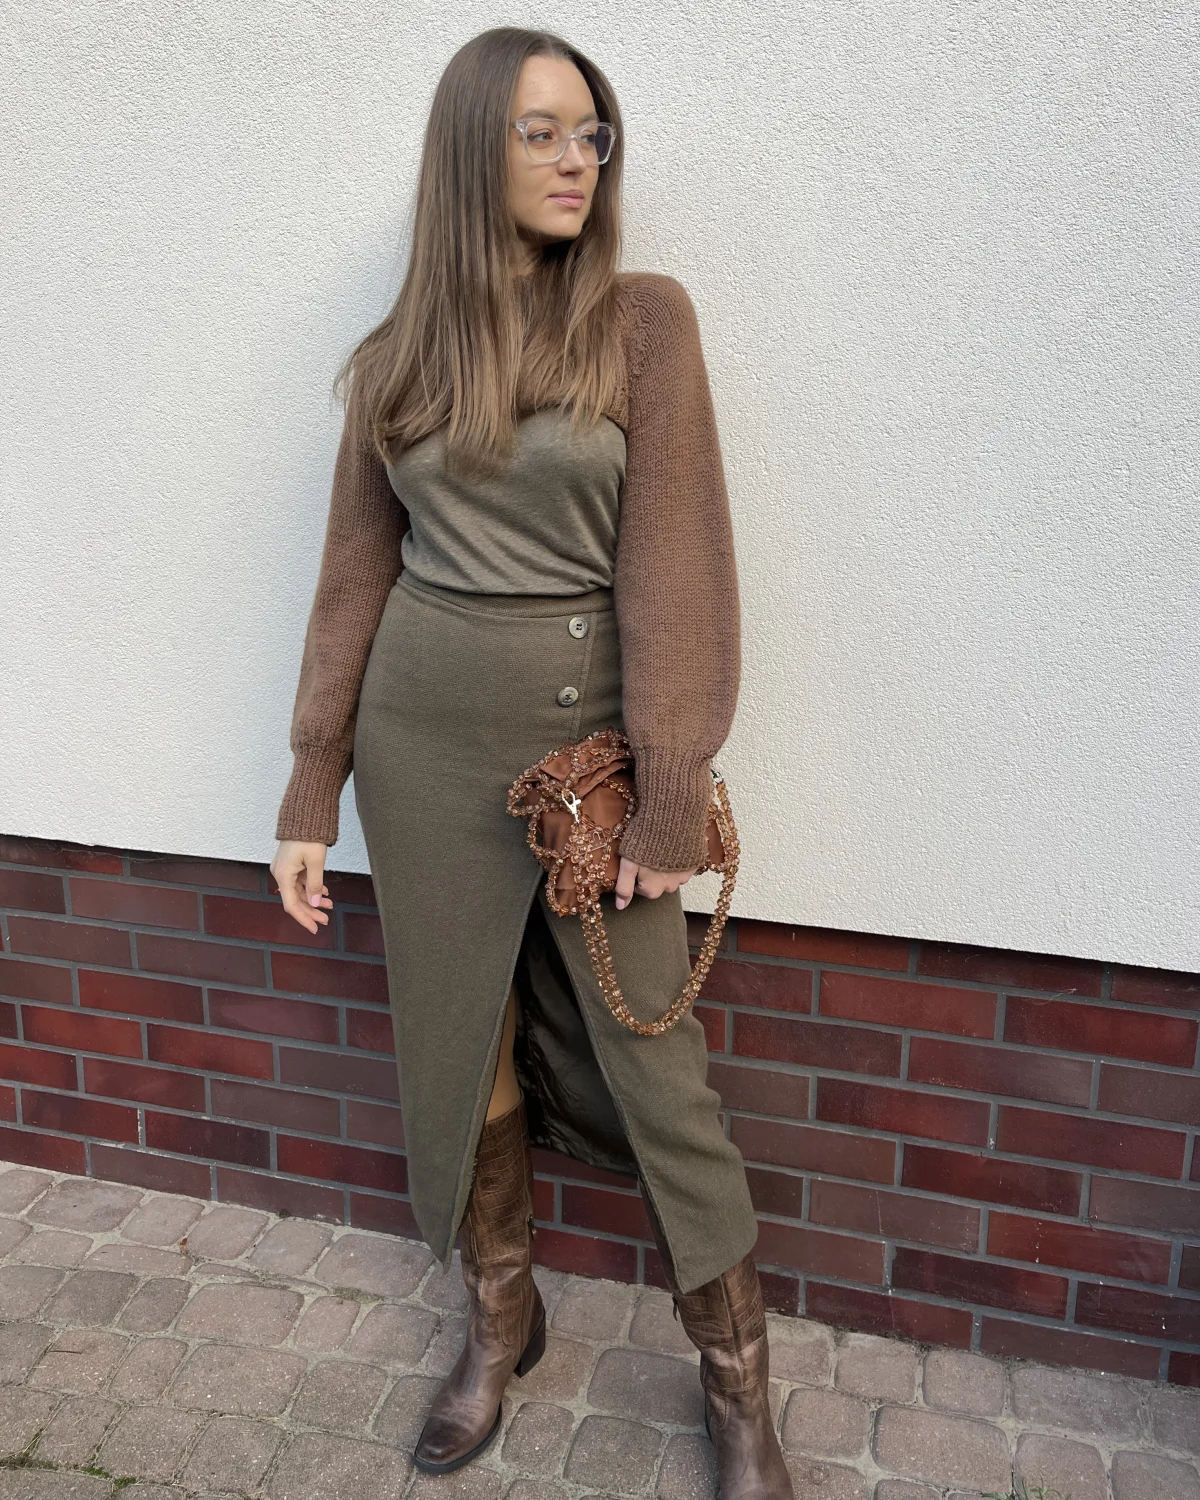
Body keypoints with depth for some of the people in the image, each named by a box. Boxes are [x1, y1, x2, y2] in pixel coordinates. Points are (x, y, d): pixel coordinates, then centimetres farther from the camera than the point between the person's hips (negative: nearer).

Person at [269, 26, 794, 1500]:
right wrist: (312, 794, 5)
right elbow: (355, 576, 7)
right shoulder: (397, 358, 6)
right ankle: (501, 1318, 39)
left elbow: (673, 562, -8)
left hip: (590, 732, -2)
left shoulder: (644, 320, -2)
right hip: (428, 737, 3)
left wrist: (670, 793, -13)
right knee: (457, 1045, 14)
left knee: (653, 1065, 4)